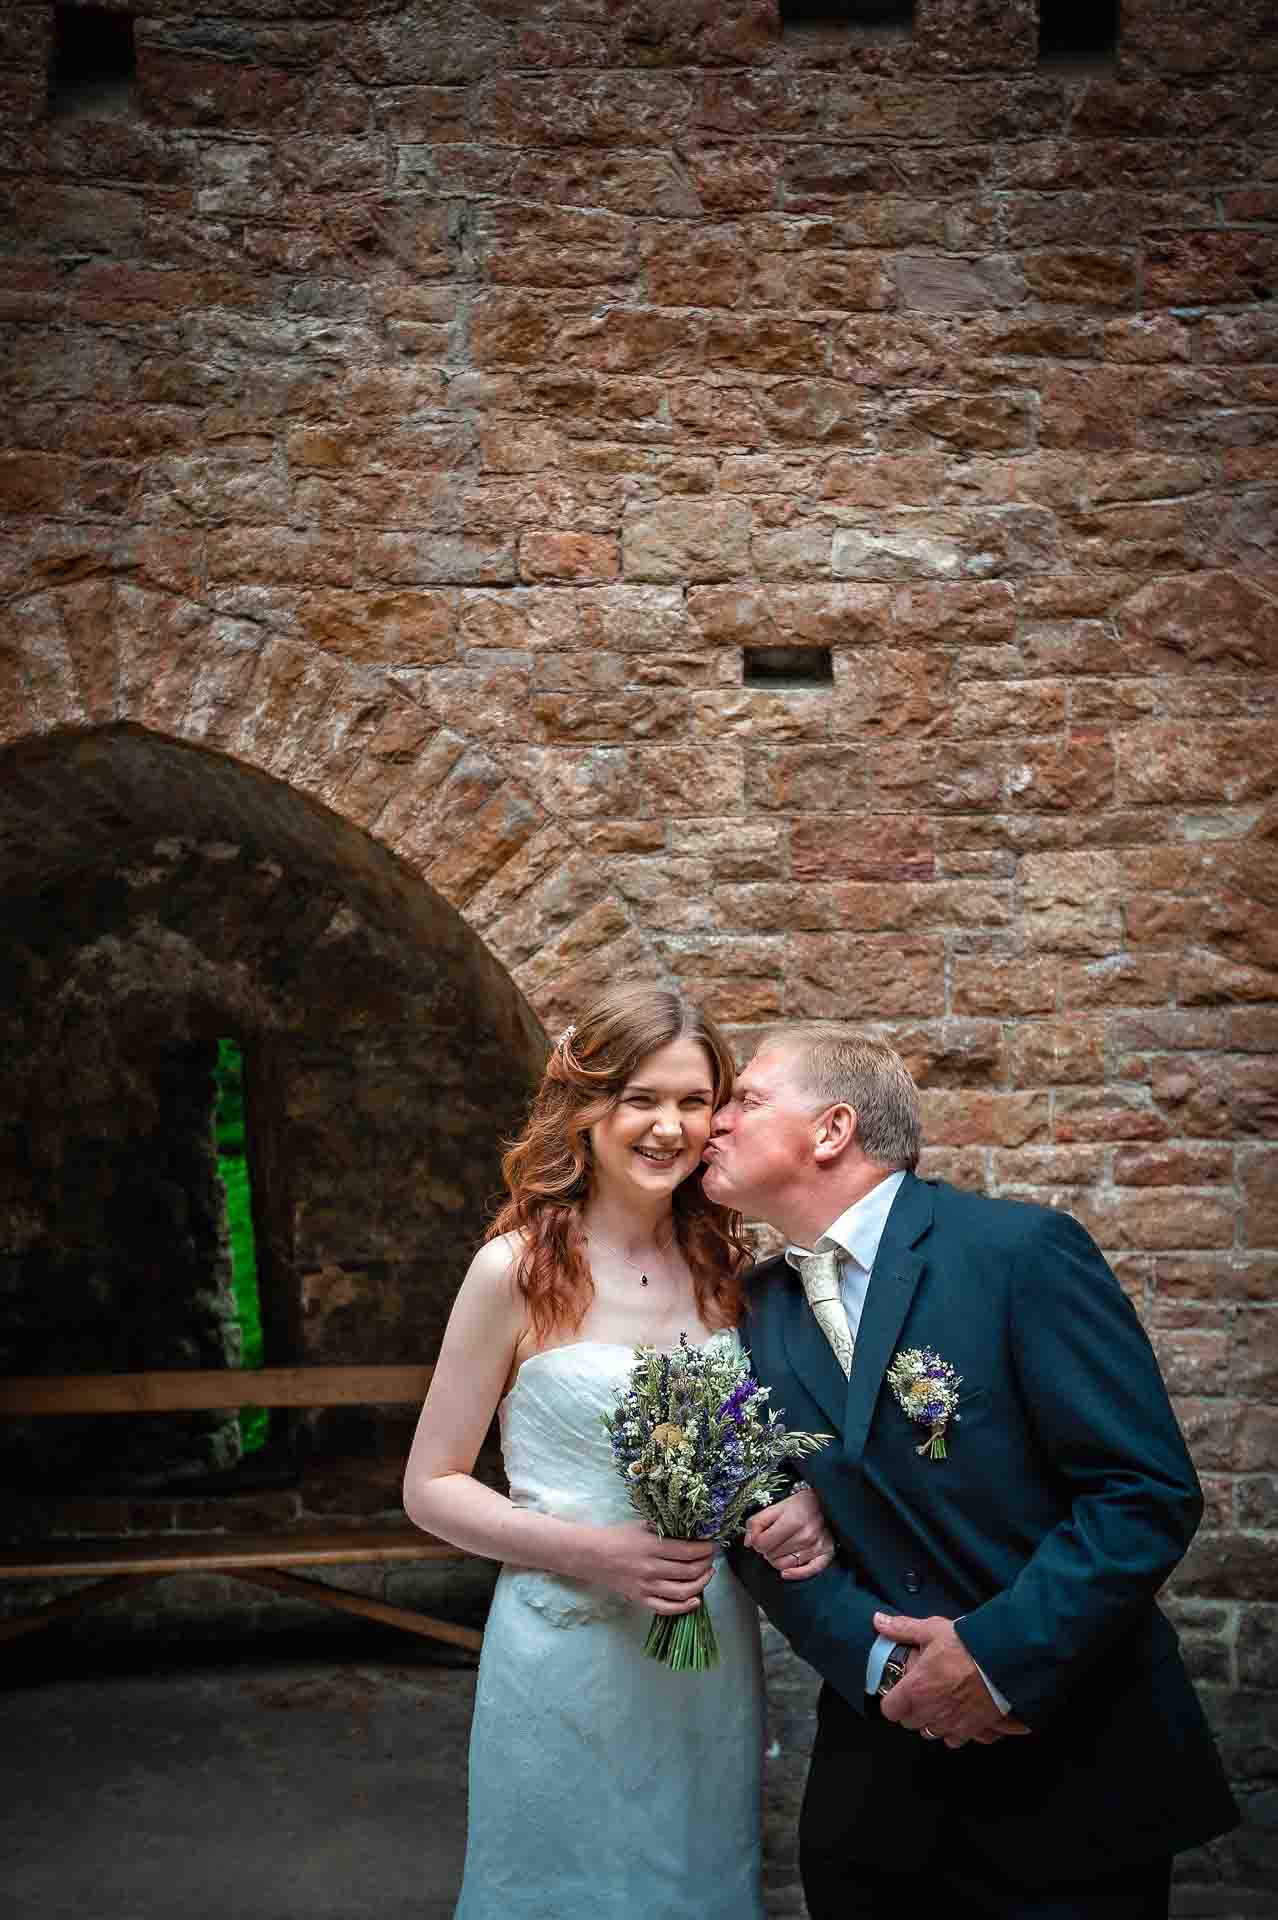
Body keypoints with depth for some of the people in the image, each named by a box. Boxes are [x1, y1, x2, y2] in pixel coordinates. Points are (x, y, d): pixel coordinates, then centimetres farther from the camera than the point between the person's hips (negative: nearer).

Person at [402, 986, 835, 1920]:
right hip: (569, 1658, -4)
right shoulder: (520, 1270, -12)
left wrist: (805, 1501, -10)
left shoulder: (727, 1267, 1)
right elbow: (432, 1488, -6)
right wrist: (593, 1552, -20)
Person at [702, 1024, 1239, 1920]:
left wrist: (997, 1659, -20)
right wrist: (879, 1660, -12)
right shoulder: (756, 1310, 3)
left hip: (1073, 1774, -4)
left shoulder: (1023, 1249, -13)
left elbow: (1150, 1494, -16)